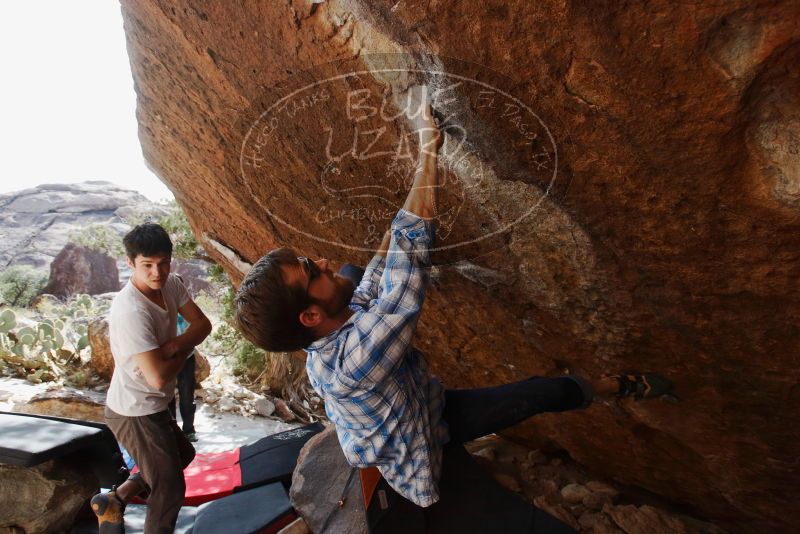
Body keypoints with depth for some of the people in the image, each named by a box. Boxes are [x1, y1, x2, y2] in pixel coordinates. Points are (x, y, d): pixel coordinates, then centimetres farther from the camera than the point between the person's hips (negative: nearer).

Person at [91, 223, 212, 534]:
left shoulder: (170, 285, -8)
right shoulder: (130, 311, -32)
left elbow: (202, 324, -2)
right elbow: (158, 378, -33)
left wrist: (174, 345, -20)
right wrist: (184, 351, -14)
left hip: (152, 406, 8)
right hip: (136, 413, -8)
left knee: (183, 454, 29)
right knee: (171, 487, 7)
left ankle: (114, 501, 34)